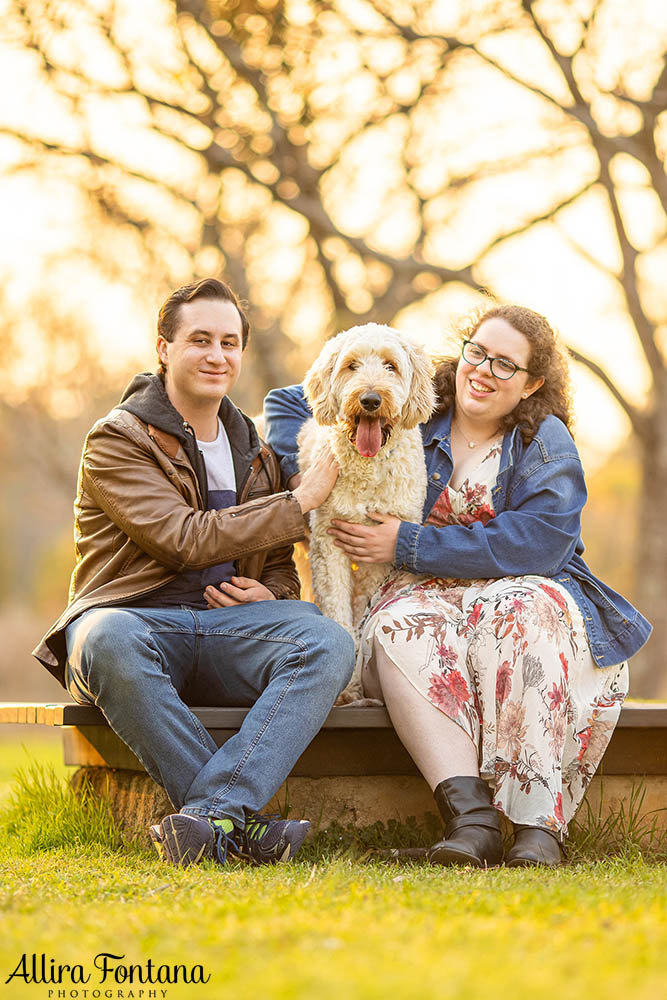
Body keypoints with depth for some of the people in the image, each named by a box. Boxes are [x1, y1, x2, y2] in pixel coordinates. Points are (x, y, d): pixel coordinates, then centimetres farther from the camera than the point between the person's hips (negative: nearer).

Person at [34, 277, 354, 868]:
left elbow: (279, 569, 26)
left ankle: (209, 815, -41)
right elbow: (185, 540, -11)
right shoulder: (117, 440, 2)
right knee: (109, 641, -42)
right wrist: (299, 504, -7)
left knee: (328, 644, -27)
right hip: (134, 618, -4)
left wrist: (269, 594, 0)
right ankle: (239, 824, -39)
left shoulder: (255, 453, 22)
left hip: (227, 622, 4)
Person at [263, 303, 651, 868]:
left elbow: (538, 542, -16)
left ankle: (540, 823, -41)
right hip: (428, 593, 2)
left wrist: (408, 545, -17)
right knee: (397, 624, -32)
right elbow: (286, 403, 17)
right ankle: (470, 815, -45)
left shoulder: (546, 443, 1)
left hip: (522, 590, -2)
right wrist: (301, 474, -5)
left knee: (518, 616, -36)